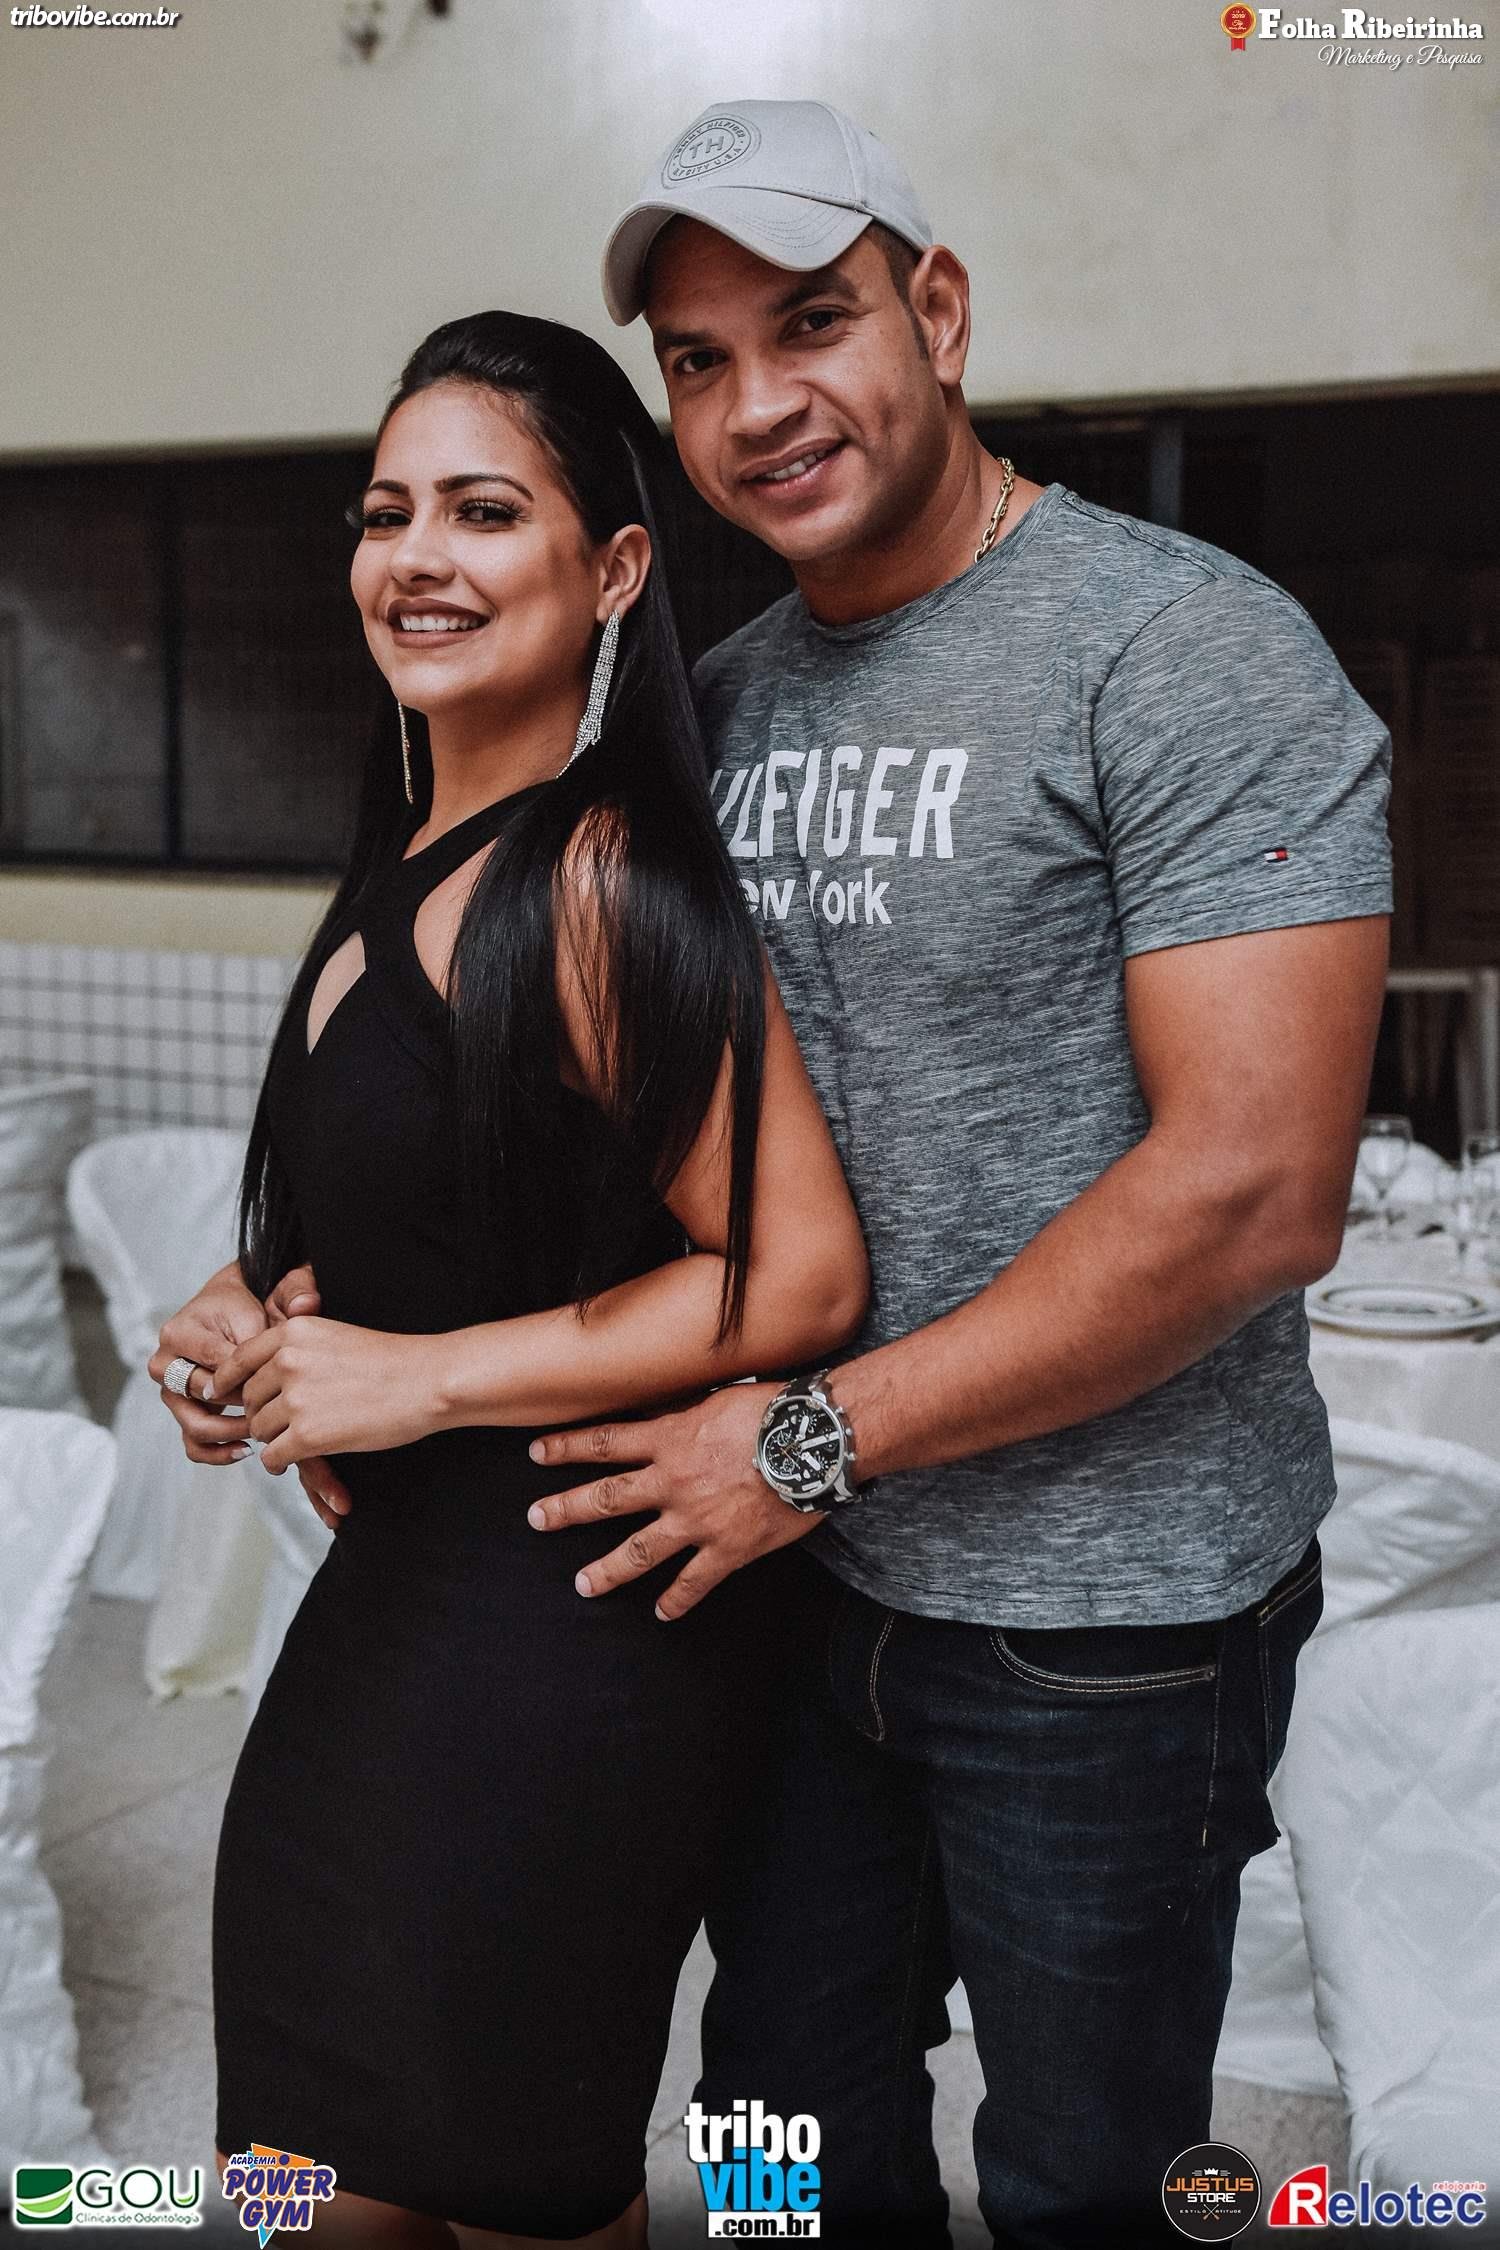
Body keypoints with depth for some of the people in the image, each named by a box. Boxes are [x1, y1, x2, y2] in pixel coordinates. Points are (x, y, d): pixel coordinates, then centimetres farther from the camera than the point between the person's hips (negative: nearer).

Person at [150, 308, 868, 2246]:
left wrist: (421, 1376, -19)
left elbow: (797, 1277, -23)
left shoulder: (606, 878, -20)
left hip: (559, 1632, -9)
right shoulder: (405, 867, 8)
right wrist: (241, 1318, 1)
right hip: (394, 1595, 9)